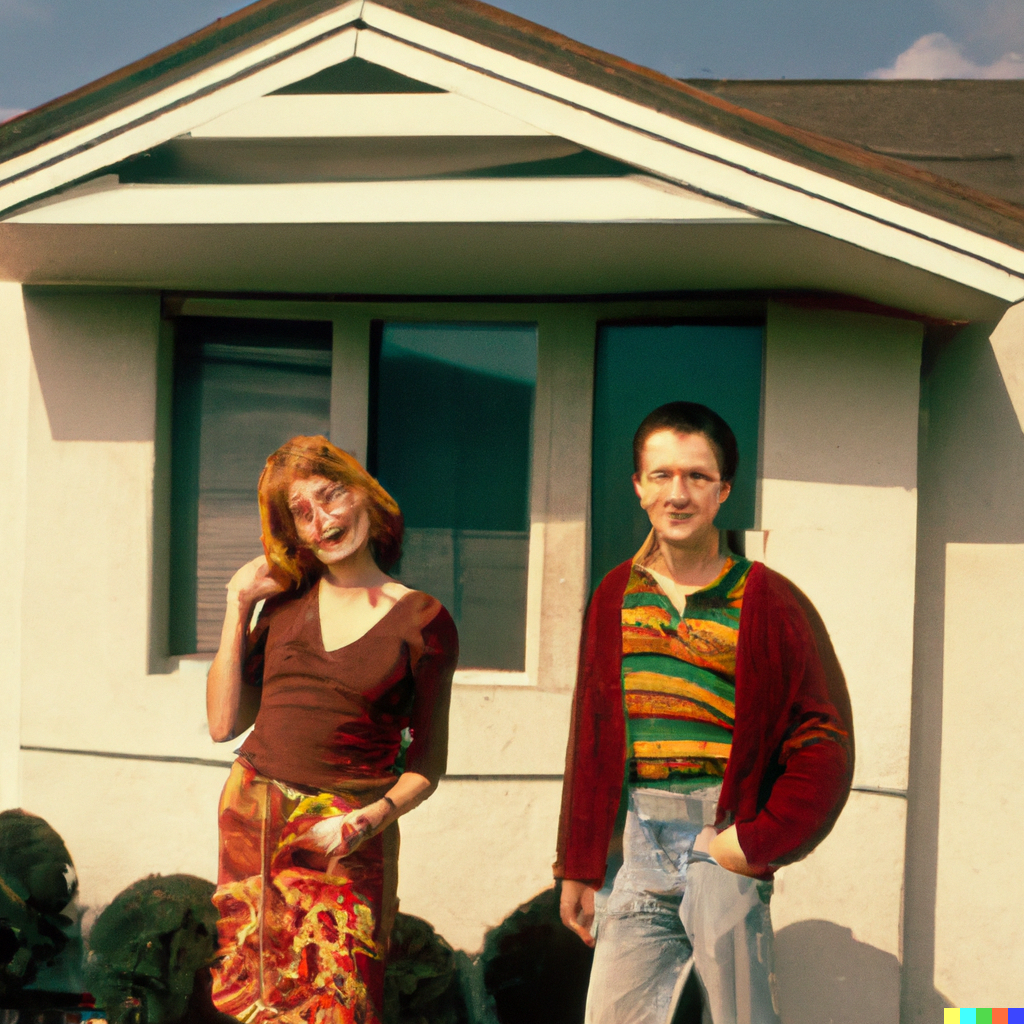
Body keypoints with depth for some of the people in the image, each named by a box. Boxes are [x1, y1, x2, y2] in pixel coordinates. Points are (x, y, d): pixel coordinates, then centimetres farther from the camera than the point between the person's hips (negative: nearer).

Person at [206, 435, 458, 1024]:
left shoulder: (423, 622, -2)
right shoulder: (284, 603, 8)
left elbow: (427, 766, 2)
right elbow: (224, 724, 5)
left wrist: (372, 817, -16)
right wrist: (237, 610, 3)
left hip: (345, 839, -3)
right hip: (252, 816, 3)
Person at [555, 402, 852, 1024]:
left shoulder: (768, 602, -2)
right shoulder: (616, 598, 12)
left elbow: (825, 741, -4)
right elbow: (591, 740, 14)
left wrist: (759, 841, -11)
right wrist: (579, 867, 13)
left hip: (723, 842, -4)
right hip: (637, 847, 4)